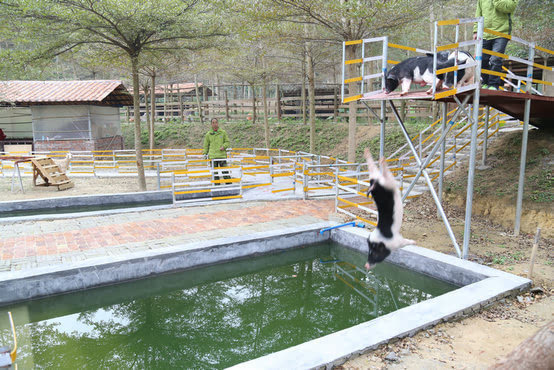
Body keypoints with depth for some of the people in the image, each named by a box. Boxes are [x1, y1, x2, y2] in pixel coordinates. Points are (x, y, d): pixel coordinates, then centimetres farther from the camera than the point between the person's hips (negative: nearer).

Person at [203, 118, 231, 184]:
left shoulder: (223, 132, 6)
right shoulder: (208, 134, 8)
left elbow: (227, 142, 10)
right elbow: (206, 145, 14)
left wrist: (224, 146, -9)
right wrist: (205, 154, 7)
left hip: (222, 155, -1)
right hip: (212, 156, 1)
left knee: (225, 171, -4)